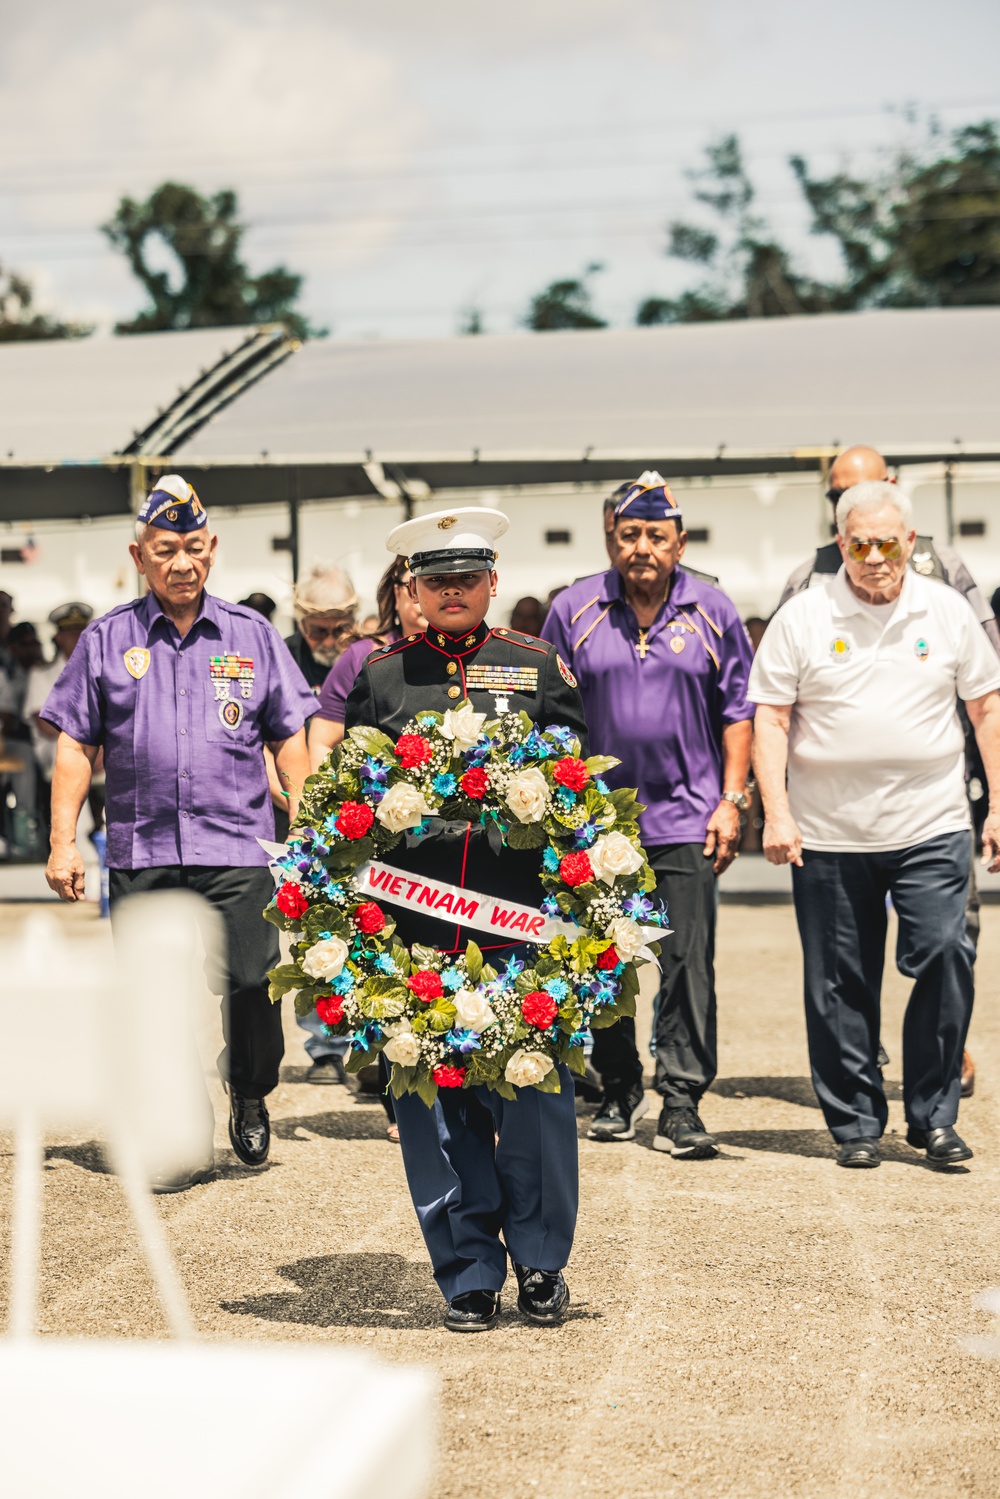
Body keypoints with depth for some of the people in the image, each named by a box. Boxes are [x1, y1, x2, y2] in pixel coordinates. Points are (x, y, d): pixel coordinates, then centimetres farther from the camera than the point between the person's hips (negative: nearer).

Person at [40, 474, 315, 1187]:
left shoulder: (253, 635, 10)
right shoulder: (106, 640, 9)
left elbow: (290, 741, 12)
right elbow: (76, 746, 9)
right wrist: (63, 840, 2)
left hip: (239, 847, 0)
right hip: (141, 853, 1)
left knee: (253, 985, -7)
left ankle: (250, 1095, 21)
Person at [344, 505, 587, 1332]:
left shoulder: (538, 666, 11)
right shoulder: (380, 674, 11)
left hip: (523, 925, -1)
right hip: (417, 930, 1)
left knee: (536, 1092, 0)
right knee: (434, 1100, 3)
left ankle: (540, 1261, 17)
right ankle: (470, 1273, 14)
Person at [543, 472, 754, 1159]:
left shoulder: (712, 611, 3)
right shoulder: (574, 610, 3)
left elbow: (738, 712, 6)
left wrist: (731, 801, -1)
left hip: (687, 818, -1)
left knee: (689, 963, -6)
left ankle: (682, 1104, -1)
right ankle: (620, 1089, 25)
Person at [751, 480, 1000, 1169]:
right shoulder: (802, 617, 1)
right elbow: (771, 719, 1)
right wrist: (776, 813, -8)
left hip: (931, 827, 0)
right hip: (830, 834, 0)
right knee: (840, 984, 5)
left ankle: (933, 1114, 4)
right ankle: (855, 1123, 19)